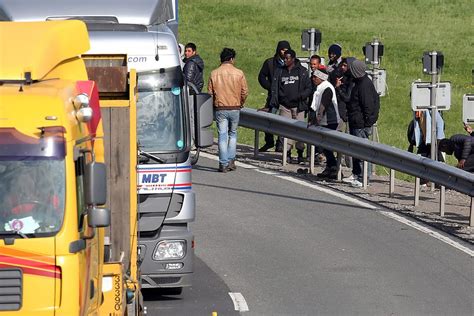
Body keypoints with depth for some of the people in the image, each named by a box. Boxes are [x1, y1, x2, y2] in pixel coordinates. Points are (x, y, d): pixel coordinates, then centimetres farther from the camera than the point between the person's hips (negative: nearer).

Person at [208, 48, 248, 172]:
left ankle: (223, 164, -3)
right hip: (235, 108, 0)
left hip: (220, 109, 0)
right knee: (233, 134, 16)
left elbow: (210, 92, 0)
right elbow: (245, 92, -1)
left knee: (222, 135, 2)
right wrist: (241, 103, 17)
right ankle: (231, 161, 12)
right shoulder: (239, 73, -5)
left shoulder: (214, 73, -3)